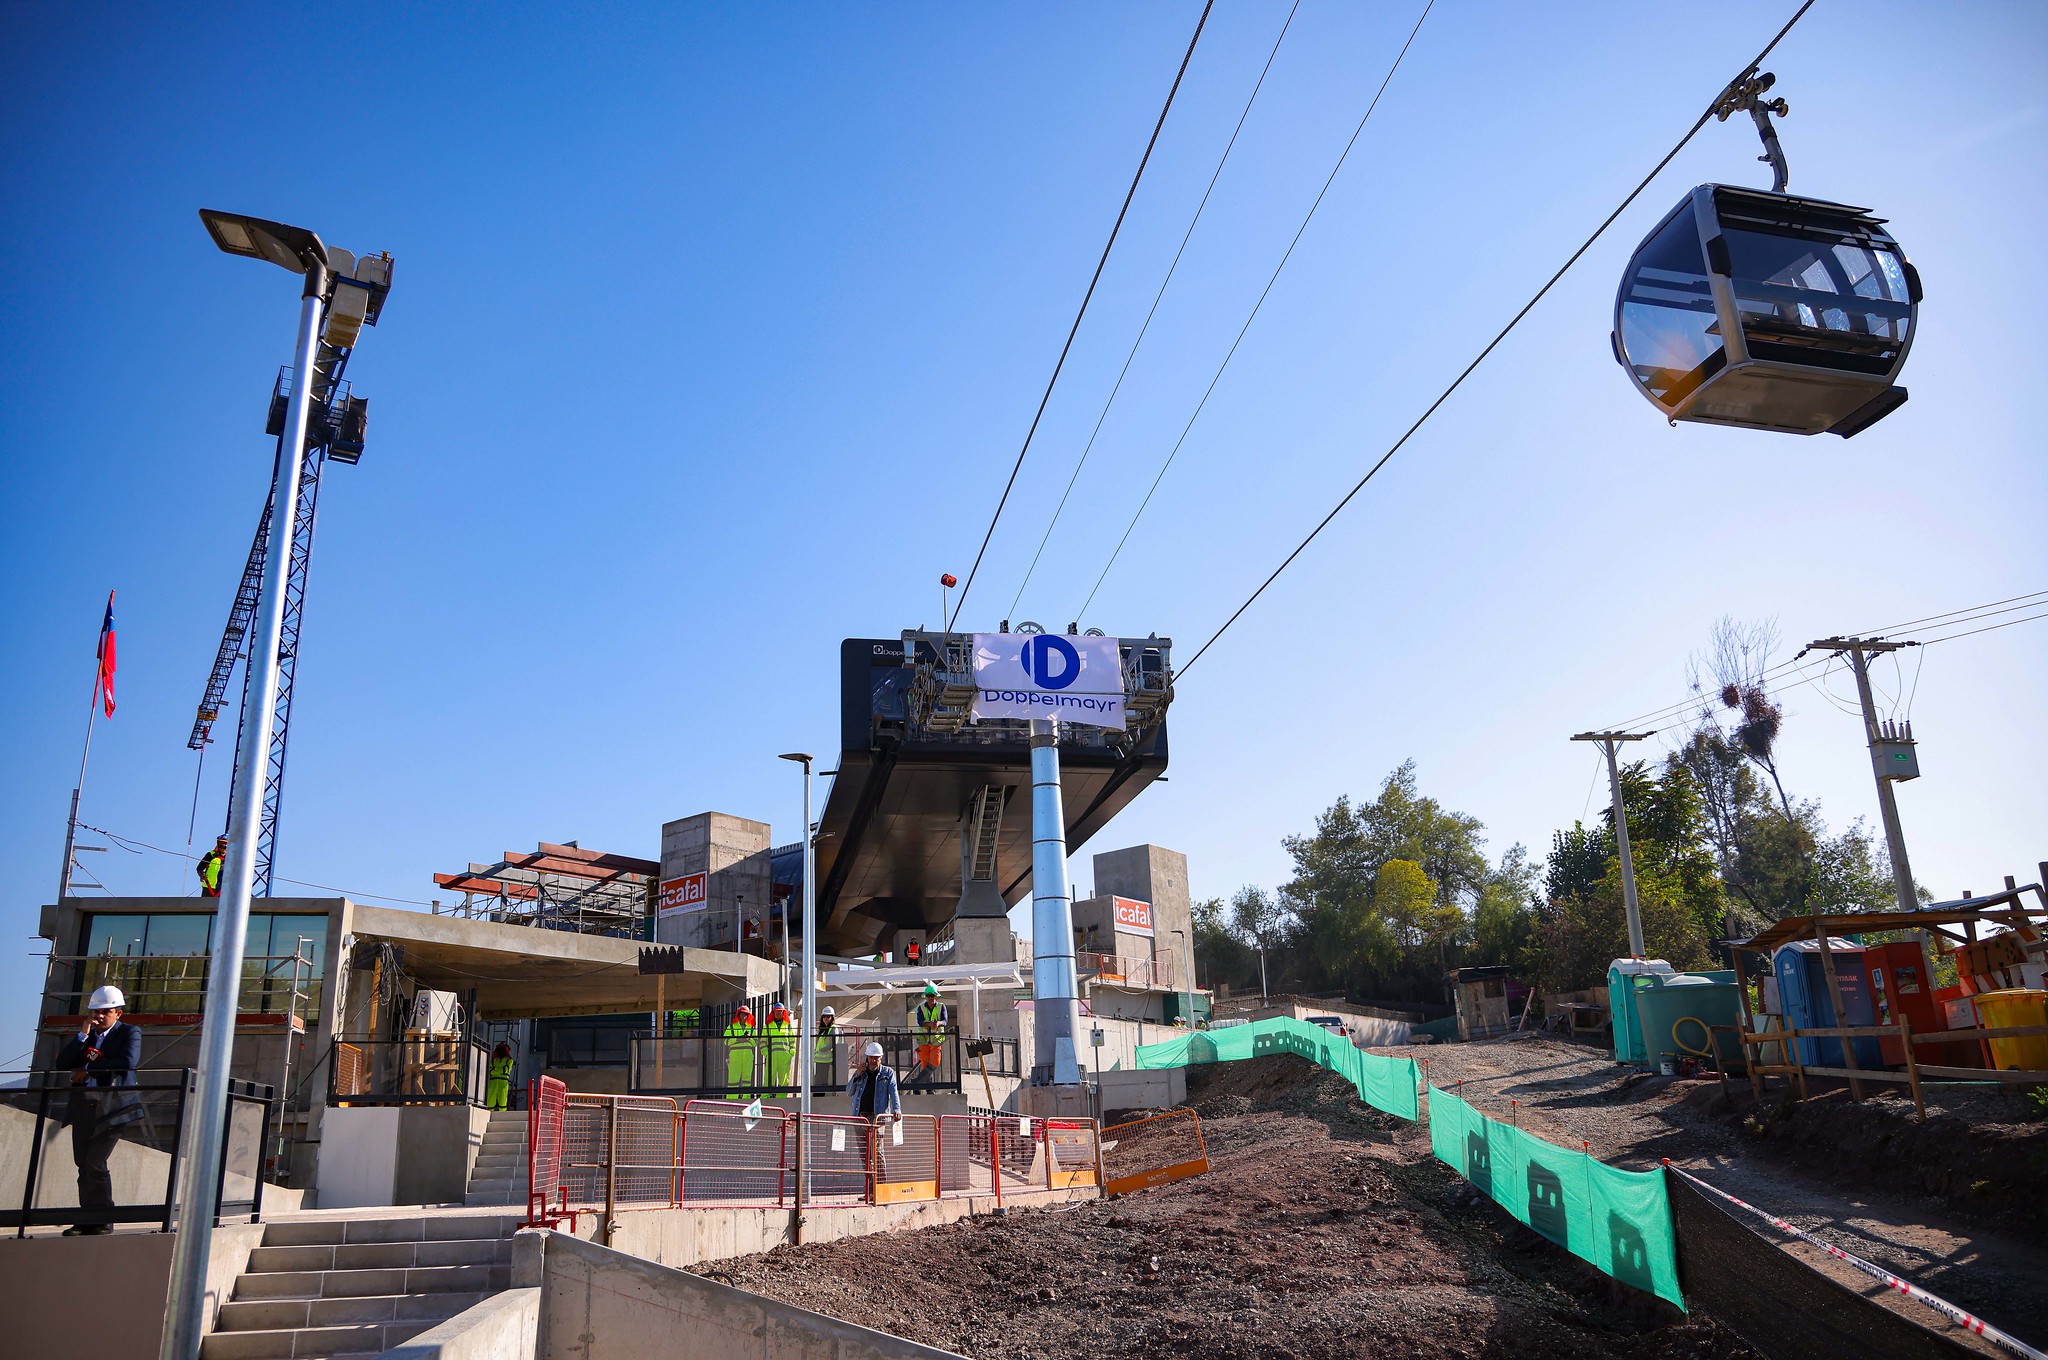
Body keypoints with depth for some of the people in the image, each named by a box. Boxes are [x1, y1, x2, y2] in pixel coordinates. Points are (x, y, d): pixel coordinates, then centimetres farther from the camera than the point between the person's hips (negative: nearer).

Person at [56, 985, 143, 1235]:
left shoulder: (129, 1033, 2)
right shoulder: (85, 1036, 18)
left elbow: (128, 1062, -15)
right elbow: (61, 1063, 7)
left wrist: (88, 1070, -9)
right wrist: (83, 1035, -3)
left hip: (112, 1106, -6)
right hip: (84, 1106, 6)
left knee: (95, 1162, -11)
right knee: (84, 1165, 3)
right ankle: (87, 1221, 10)